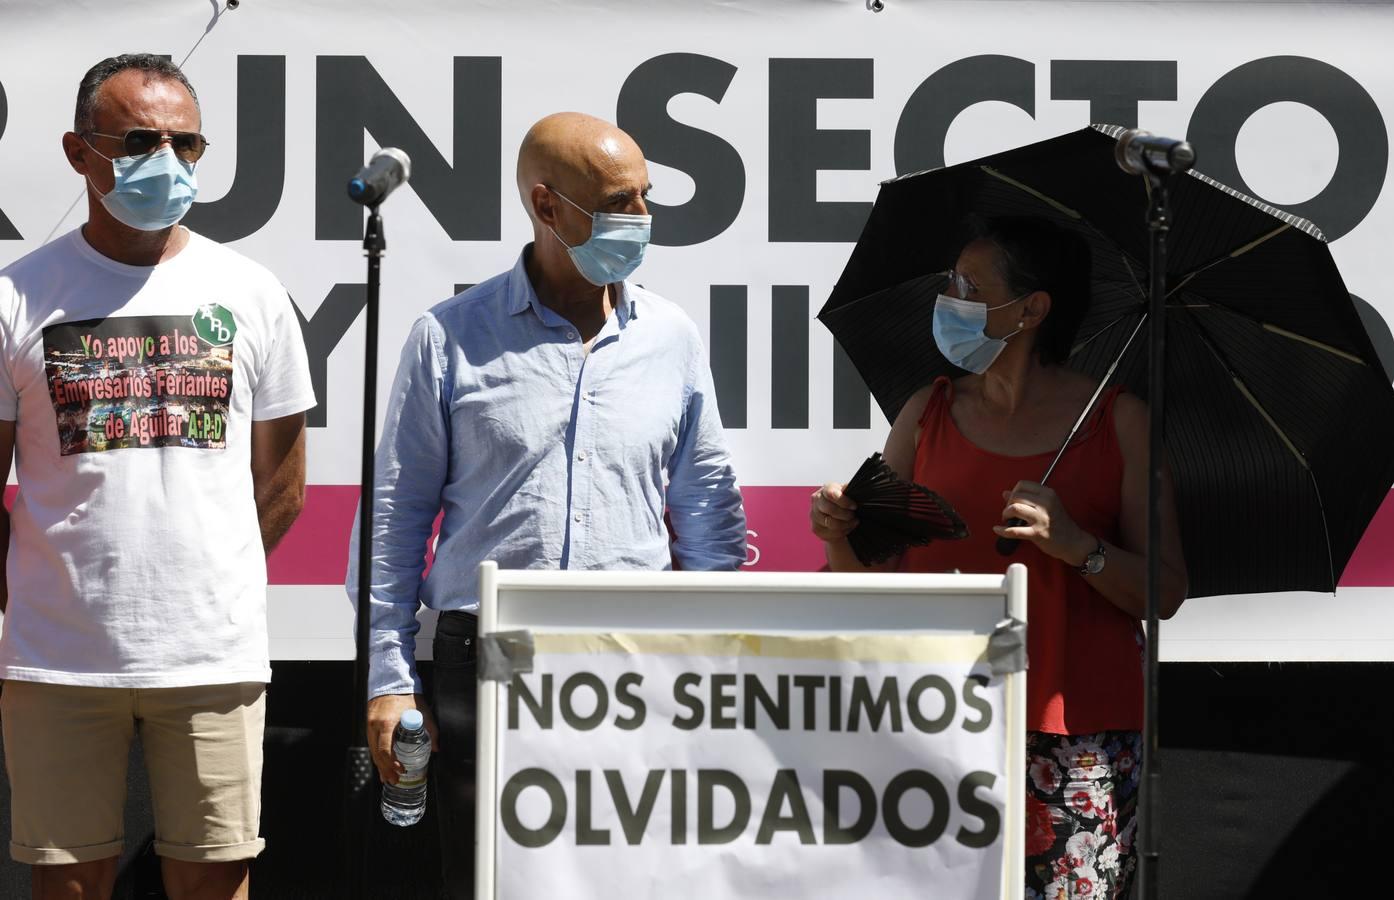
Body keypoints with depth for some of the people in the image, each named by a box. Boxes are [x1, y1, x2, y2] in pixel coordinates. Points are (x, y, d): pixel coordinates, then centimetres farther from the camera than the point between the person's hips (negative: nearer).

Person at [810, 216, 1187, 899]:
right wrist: (841, 539, -7)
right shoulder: (927, 413, 12)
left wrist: (1076, 545, -16)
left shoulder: (1118, 421, 3)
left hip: (1076, 744, -2)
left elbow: (1166, 593, -1)